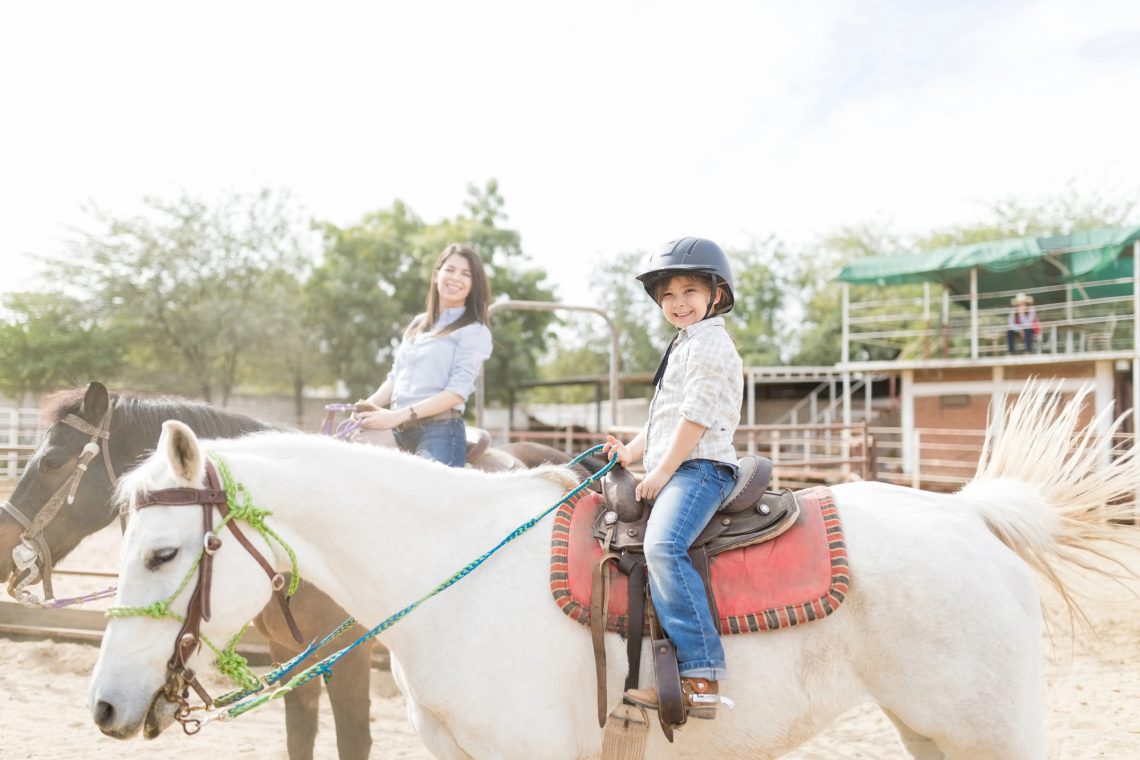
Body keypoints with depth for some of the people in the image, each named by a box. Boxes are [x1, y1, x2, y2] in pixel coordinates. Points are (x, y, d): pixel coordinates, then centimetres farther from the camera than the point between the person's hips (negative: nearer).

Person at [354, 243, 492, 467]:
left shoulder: (475, 331, -2)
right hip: (398, 434, 6)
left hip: (440, 433, -6)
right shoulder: (417, 324, 19)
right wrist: (368, 405, -1)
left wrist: (399, 415, -20)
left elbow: (457, 392, -12)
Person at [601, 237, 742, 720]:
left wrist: (661, 470, -15)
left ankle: (701, 679, -37)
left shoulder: (710, 344, -5)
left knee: (662, 545, -30)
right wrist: (632, 452, 16)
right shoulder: (682, 347, 27)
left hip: (700, 466, -12)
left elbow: (696, 417, -14)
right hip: (671, 471, 12)